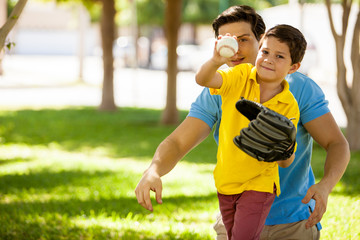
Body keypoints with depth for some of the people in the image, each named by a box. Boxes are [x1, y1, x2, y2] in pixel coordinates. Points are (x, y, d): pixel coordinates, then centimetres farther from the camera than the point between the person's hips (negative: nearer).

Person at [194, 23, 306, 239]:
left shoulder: (289, 107, -12)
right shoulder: (242, 76, -9)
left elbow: (286, 163, -9)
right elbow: (202, 79, -26)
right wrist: (216, 61, -47)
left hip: (259, 184, -3)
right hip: (226, 182, 3)